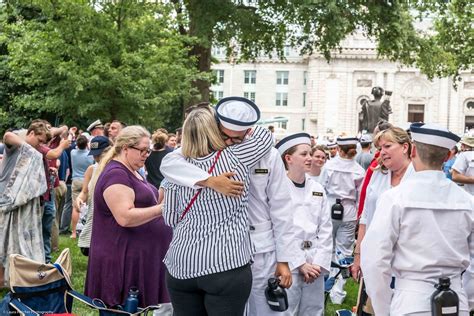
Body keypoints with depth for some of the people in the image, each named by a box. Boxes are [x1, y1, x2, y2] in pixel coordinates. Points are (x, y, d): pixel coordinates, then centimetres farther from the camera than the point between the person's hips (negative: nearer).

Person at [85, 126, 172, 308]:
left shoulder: (131, 172, 15)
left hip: (139, 257, 10)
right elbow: (125, 217, -26)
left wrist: (168, 202, 9)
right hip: (123, 260, -10)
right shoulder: (115, 174, -17)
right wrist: (162, 208, -25)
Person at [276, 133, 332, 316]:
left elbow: (326, 230, 7)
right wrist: (300, 263, -11)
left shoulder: (317, 189, 8)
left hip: (315, 264, 5)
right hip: (289, 264, -5)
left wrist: (319, 263, -2)